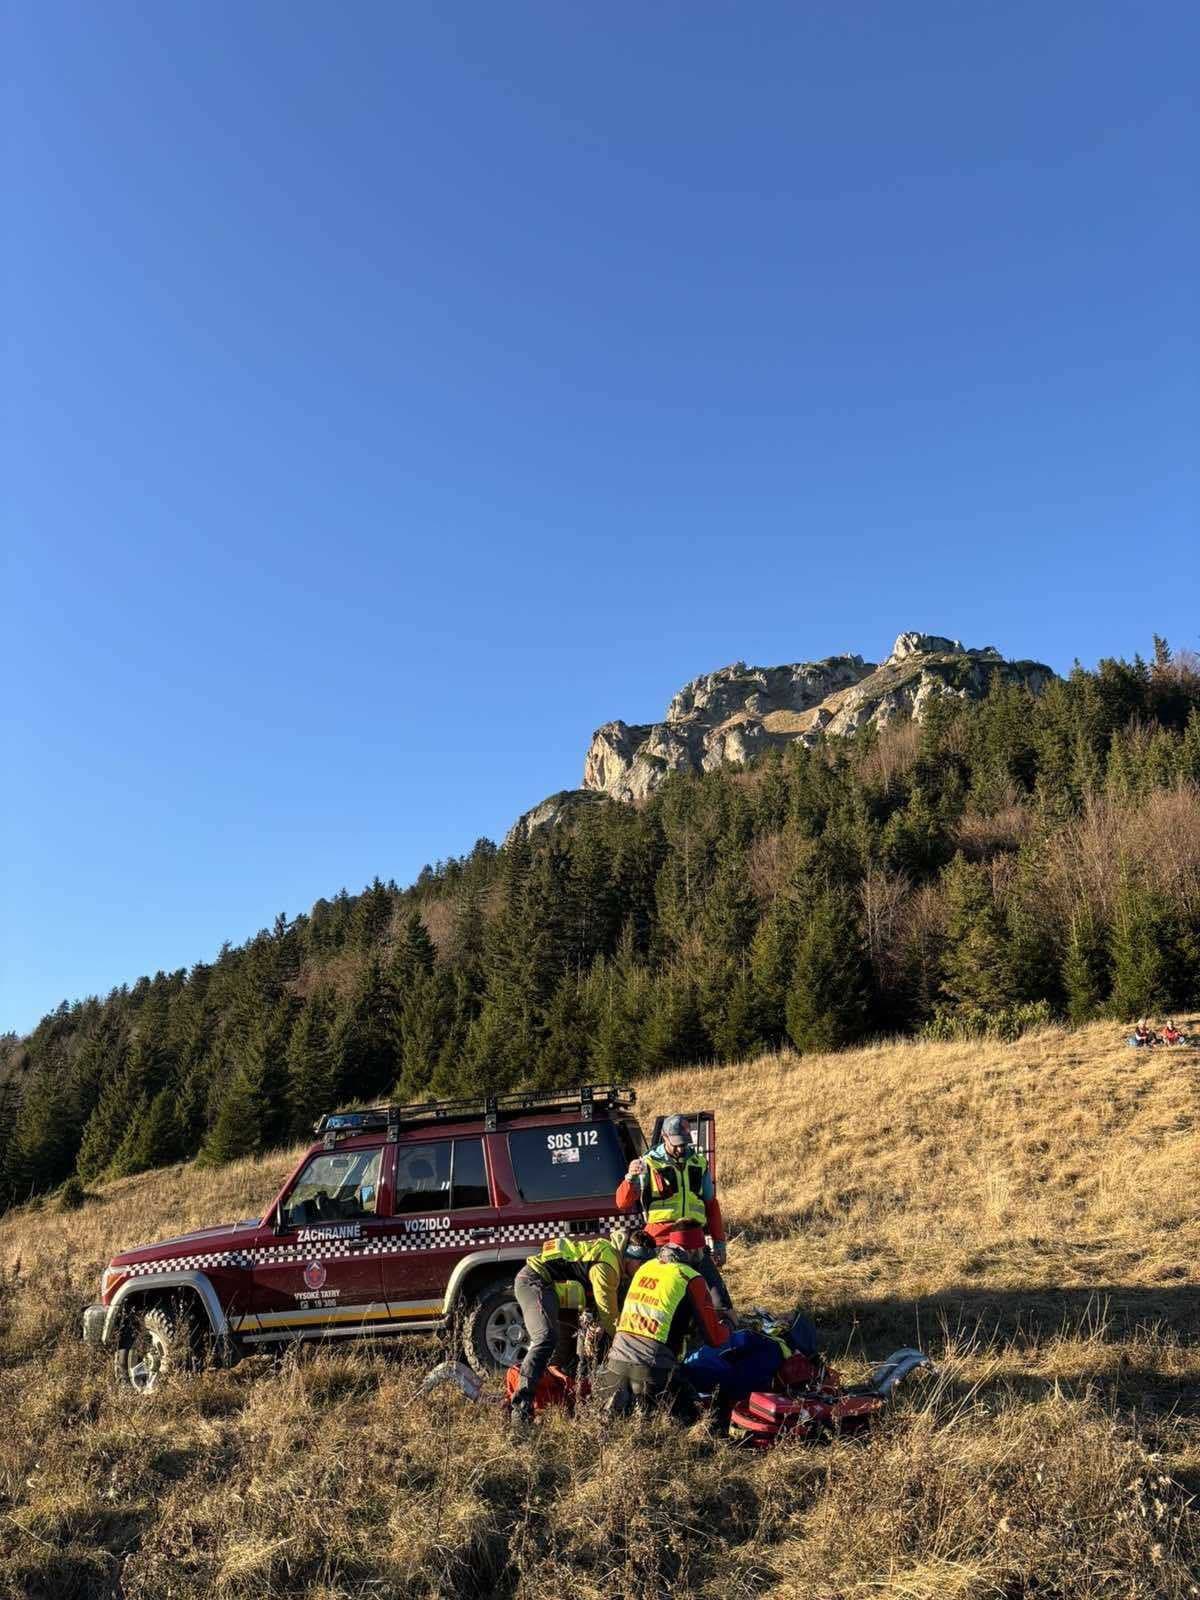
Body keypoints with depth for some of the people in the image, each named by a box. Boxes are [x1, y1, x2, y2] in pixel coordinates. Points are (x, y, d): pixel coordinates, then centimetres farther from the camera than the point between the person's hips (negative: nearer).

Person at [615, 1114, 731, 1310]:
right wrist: (631, 1177, -26)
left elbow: (711, 1204, 19)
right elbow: (623, 1203, -7)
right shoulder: (649, 1164, -2)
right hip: (661, 1241, -3)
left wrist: (719, 1242, 15)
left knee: (718, 1293, 0)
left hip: (694, 1241, 4)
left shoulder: (698, 1162, 12)